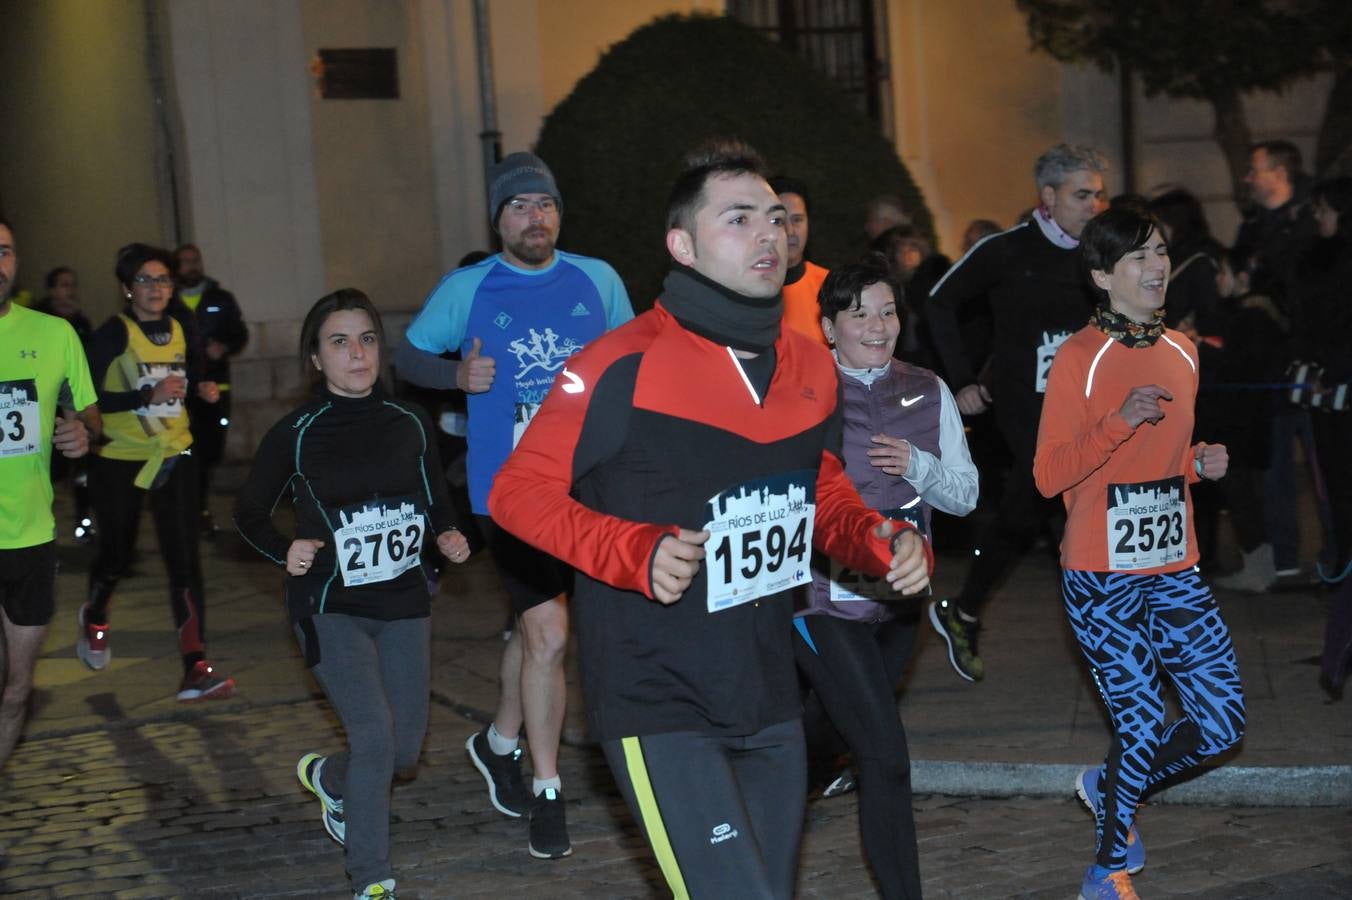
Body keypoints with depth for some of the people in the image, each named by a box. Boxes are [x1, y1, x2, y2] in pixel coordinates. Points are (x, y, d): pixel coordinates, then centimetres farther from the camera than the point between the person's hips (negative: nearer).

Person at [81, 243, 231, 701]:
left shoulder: (181, 331, 4)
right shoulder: (112, 334, -12)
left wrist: (203, 389, -1)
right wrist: (149, 395, -26)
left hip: (174, 456, 3)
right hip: (119, 460, -3)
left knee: (184, 560, -9)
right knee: (116, 555, 12)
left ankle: (196, 668, -13)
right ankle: (95, 617, 47)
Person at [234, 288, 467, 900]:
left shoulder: (410, 425, 2)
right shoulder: (296, 434, -7)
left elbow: (437, 504, 15)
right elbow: (249, 512, 5)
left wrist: (447, 539, -6)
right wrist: (285, 551, -13)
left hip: (404, 604, 4)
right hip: (331, 608, -4)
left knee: (405, 748, 8)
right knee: (374, 735, -17)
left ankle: (326, 776, 42)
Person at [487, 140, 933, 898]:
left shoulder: (812, 368, 7)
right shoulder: (622, 368, -14)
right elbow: (520, 491, -10)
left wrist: (884, 541, -1)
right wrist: (638, 554, -24)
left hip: (770, 703, 7)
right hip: (661, 709, -7)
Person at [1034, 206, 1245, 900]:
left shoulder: (1182, 352, 10)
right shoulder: (1079, 357, -9)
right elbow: (1049, 476, -13)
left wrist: (1201, 464, 2)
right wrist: (1121, 421, -23)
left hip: (1173, 569, 6)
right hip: (1102, 577, -6)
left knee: (1222, 723, 1)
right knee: (1144, 725, -5)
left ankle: (1109, 788, 28)